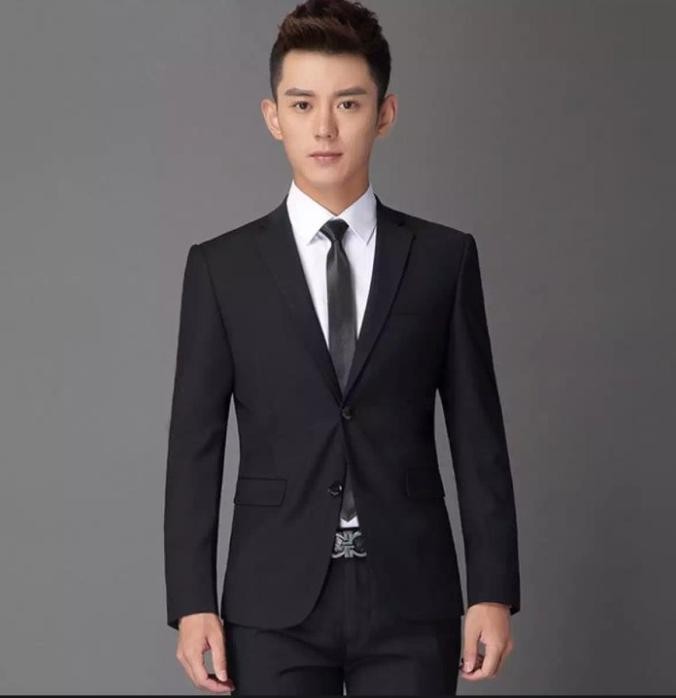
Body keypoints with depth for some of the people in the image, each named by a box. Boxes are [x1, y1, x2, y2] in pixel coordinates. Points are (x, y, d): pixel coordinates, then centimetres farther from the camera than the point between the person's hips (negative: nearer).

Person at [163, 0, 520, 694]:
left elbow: (477, 434, 5)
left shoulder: (444, 258, 5)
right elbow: (195, 445, 3)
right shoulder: (221, 267, 4)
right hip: (276, 607, 0)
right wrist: (192, 604, -3)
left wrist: (494, 591, 0)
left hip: (411, 597, 0)